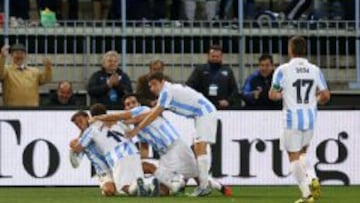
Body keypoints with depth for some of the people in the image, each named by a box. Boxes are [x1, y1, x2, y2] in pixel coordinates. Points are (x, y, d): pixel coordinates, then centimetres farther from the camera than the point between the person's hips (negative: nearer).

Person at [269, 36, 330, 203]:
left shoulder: (283, 70, -8)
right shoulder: (315, 70, 1)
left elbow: (272, 95, -8)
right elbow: (325, 95, 1)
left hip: (292, 119, -4)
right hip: (310, 118, 4)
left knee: (294, 157, 5)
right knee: (302, 154, 23)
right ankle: (312, 179, -2)